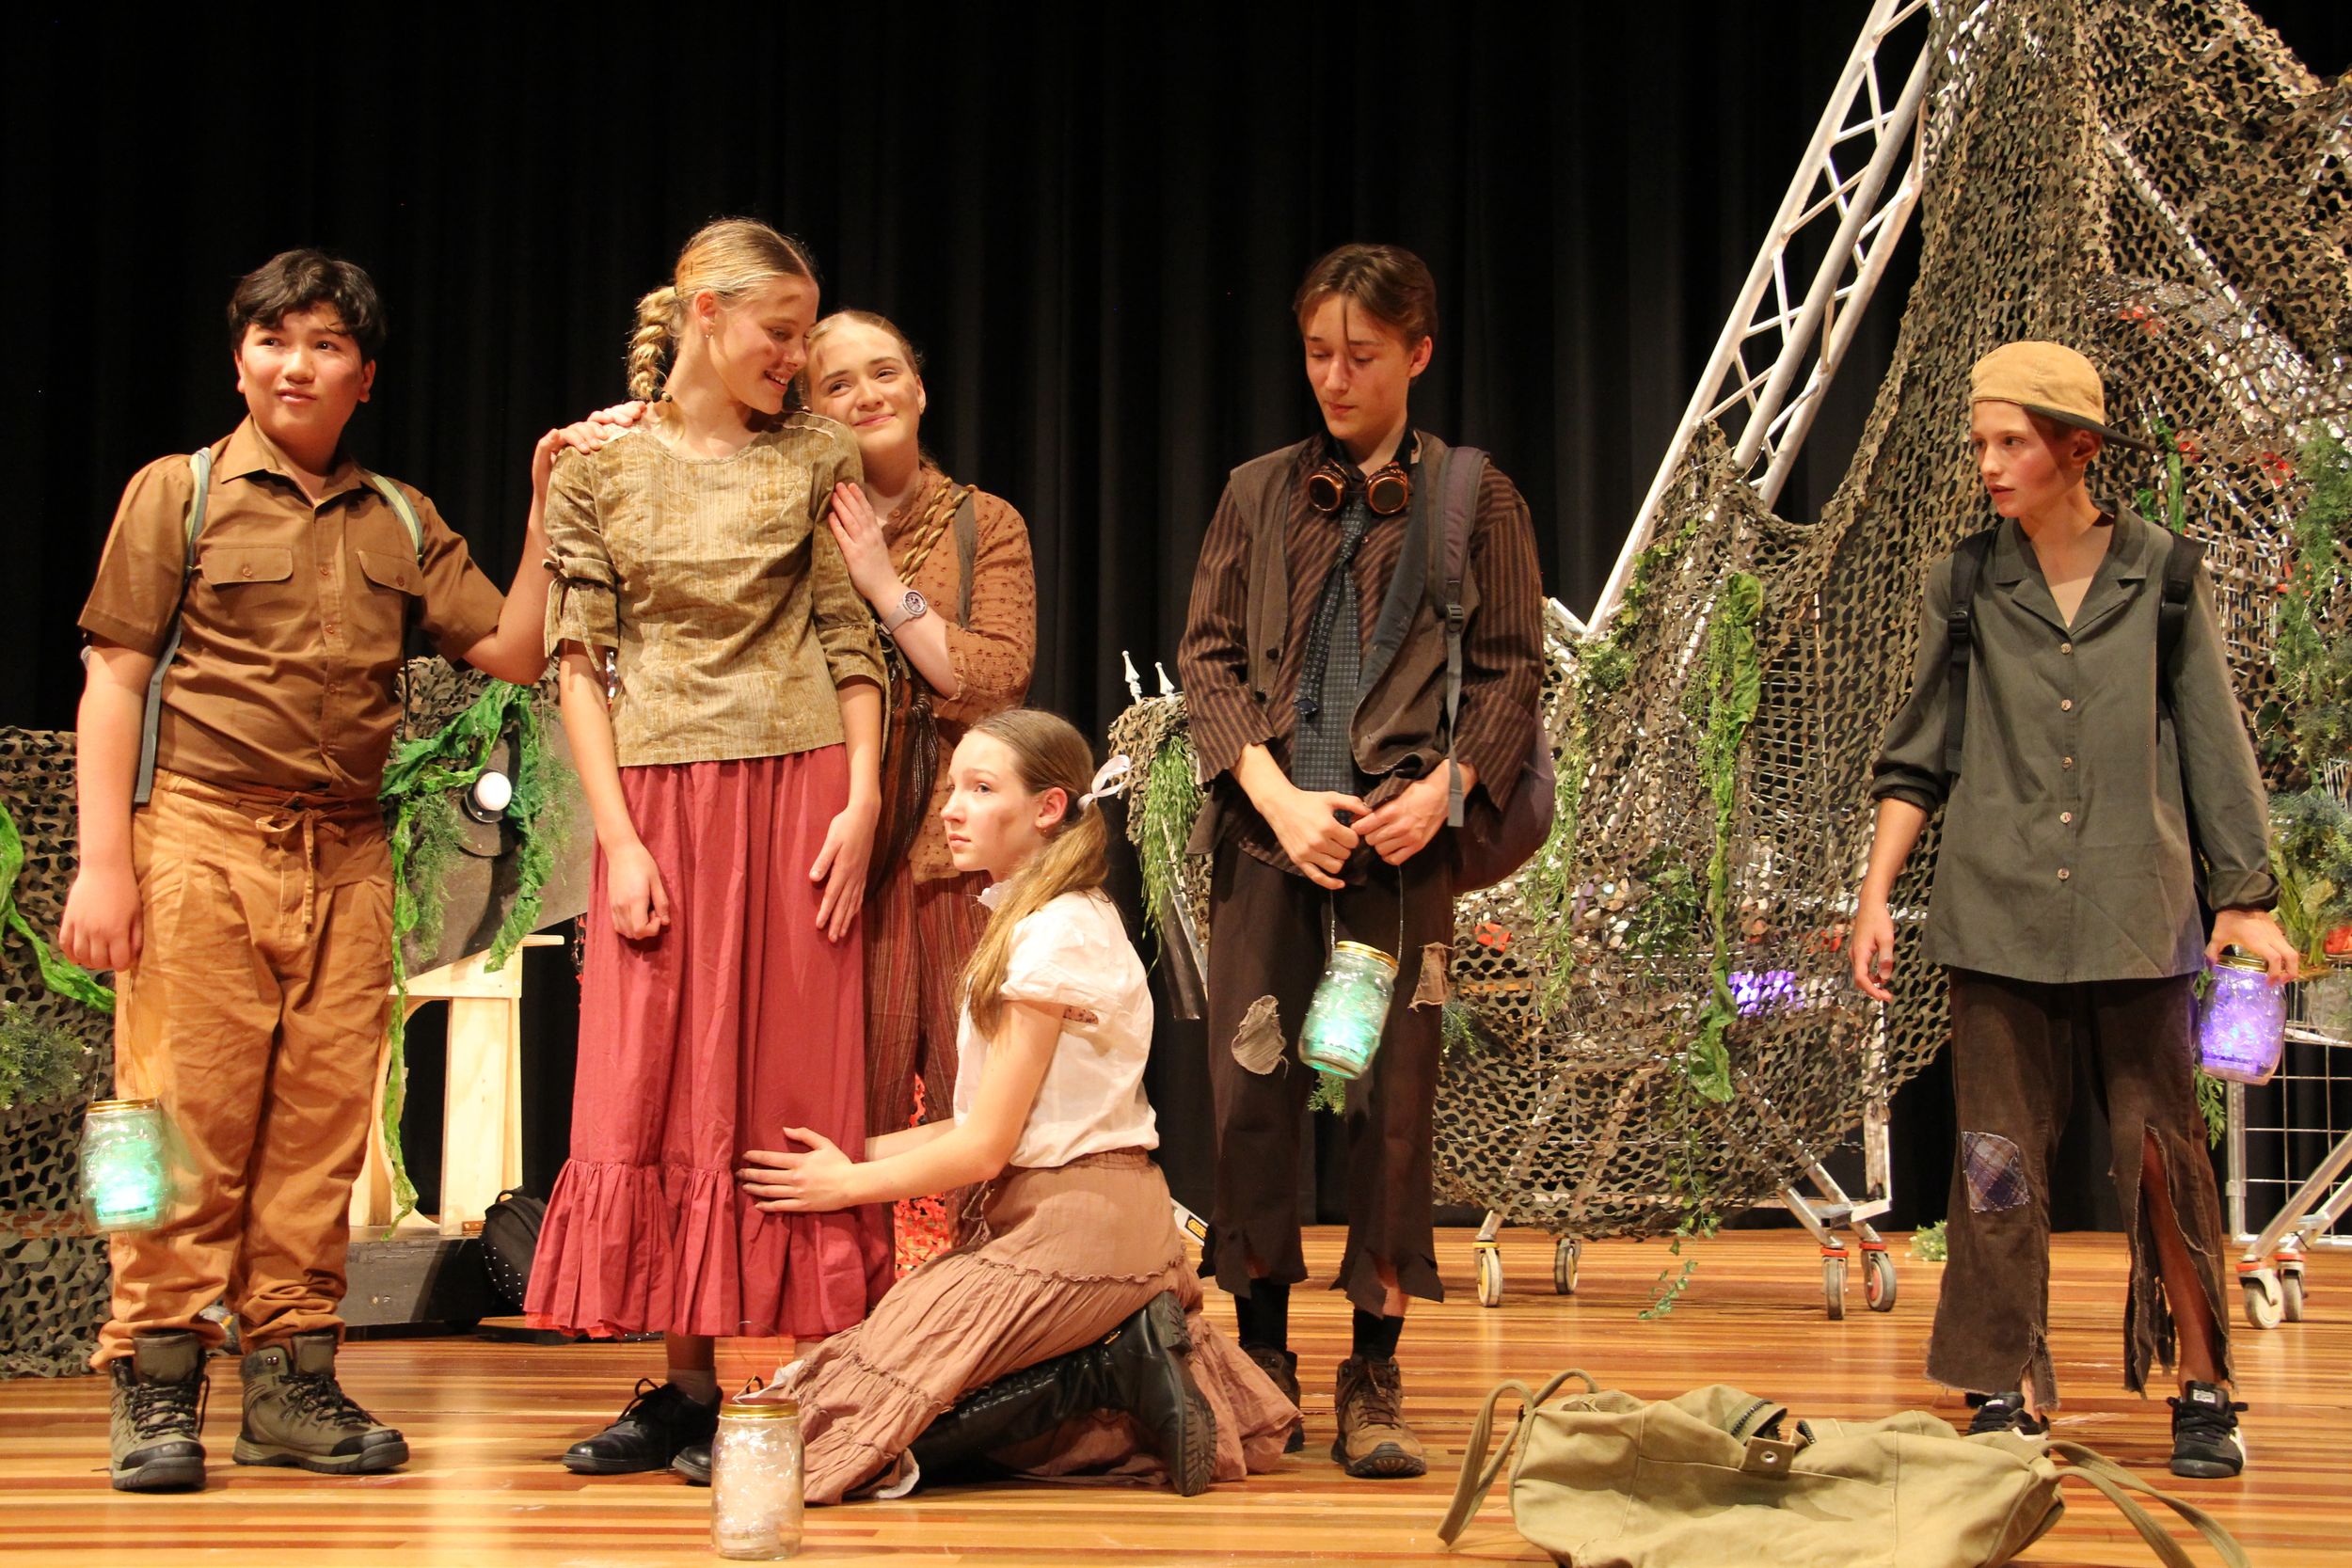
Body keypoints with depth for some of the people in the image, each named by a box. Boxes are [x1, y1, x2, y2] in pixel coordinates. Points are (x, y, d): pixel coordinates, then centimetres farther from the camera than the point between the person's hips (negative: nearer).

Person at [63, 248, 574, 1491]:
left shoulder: (401, 521, 16)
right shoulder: (180, 493, 6)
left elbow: (512, 655, 12)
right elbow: (114, 679, 1)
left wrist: (547, 517, 4)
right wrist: (104, 862, -7)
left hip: (347, 851, 4)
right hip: (200, 838, -4)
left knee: (322, 1117, 2)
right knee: (186, 1108, -6)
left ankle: (291, 1378, 10)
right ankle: (156, 1388, 1)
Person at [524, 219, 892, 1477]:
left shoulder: (813, 457, 6)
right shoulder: (599, 464, 4)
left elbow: (851, 642, 6)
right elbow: (580, 661, 1)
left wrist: (860, 802, -6)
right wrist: (619, 841, -6)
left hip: (797, 784, 0)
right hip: (661, 796, 0)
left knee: (802, 1084, 0)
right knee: (659, 1089, 1)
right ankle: (686, 1384, 9)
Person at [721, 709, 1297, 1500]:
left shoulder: (1057, 936, -15)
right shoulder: (1026, 924, 16)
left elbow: (987, 1146, -14)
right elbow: (988, 1127, 13)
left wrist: (849, 1182, -2)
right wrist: (856, 1150, 8)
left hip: (1074, 1227, -10)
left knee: (876, 1425, -13)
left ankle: (1112, 1369, -8)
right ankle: (1123, 1356, 5)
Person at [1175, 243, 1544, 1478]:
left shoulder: (1473, 499, 8)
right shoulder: (1258, 494, 13)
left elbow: (1514, 670, 6)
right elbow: (1207, 658, 7)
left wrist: (1446, 786, -10)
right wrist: (1275, 795, -7)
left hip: (1402, 836, -2)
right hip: (1269, 831, 2)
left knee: (1393, 1100, -1)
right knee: (1249, 1088, 1)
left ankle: (1374, 1380, 8)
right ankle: (1259, 1358, 15)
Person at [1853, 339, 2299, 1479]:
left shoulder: (2161, 575, 4)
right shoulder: (1964, 583, 6)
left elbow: (2212, 746, 7)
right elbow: (1917, 756, 10)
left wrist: (2246, 900, 4)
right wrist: (1875, 894, 4)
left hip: (2134, 912, -1)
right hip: (1998, 913, 1)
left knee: (2162, 1151, 0)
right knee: (2000, 1161, 2)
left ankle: (2205, 1393, 14)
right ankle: (2012, 1401, 11)